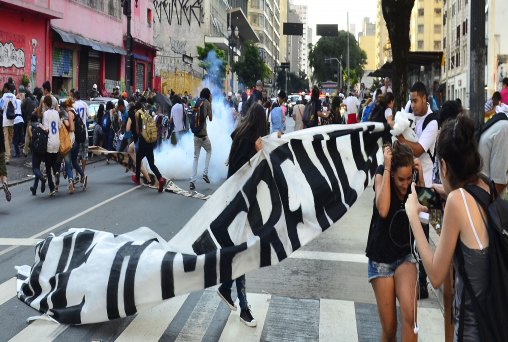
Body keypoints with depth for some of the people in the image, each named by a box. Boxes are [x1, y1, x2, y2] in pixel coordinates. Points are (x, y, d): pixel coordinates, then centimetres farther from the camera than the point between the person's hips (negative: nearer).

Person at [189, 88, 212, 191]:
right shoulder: (207, 103, -4)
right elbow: (210, 118, 1)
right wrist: (211, 103, 4)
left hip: (196, 134, 4)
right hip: (203, 134, -4)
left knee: (196, 157, 7)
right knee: (209, 151, 21)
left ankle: (192, 181, 0)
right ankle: (205, 173, 9)